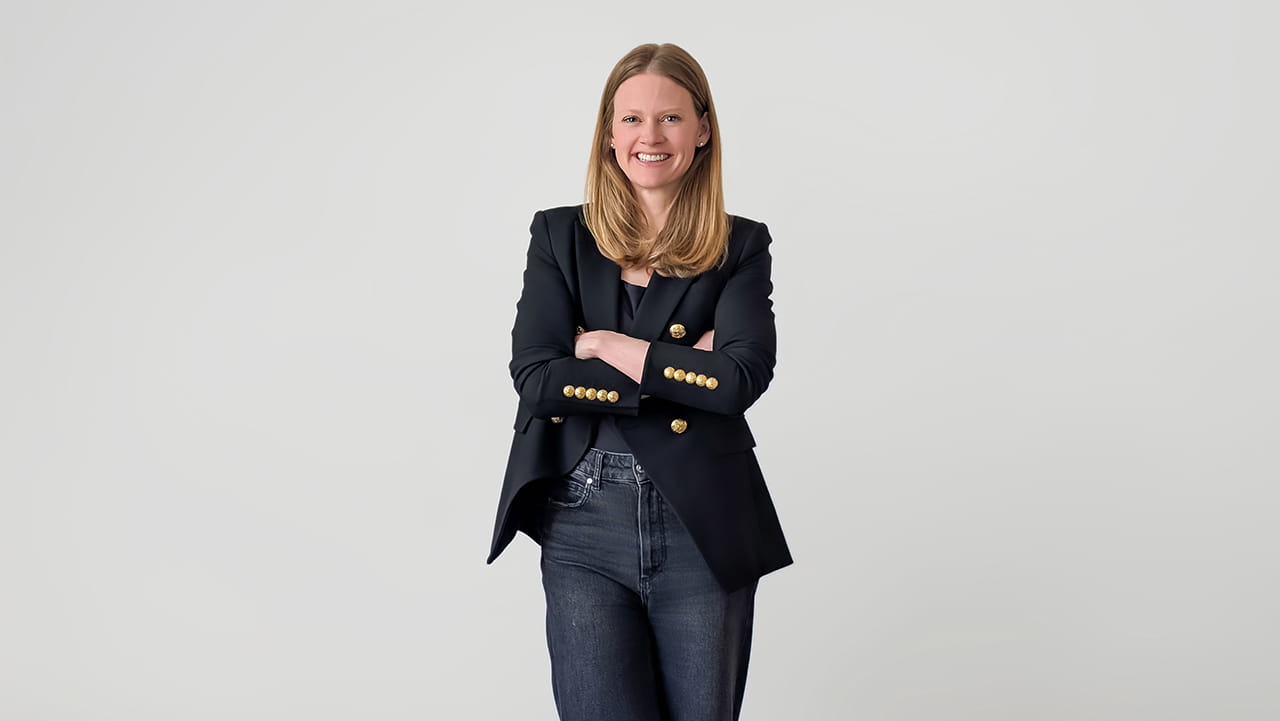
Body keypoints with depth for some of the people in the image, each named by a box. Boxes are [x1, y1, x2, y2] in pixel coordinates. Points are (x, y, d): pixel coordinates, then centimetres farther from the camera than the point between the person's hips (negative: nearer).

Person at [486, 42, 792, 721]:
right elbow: (534, 375, -8)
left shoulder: (742, 246, 3)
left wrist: (603, 344, -10)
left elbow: (743, 377, -13)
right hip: (585, 528, 0)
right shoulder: (560, 236, 6)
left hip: (704, 534, 0)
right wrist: (679, 371, -10)